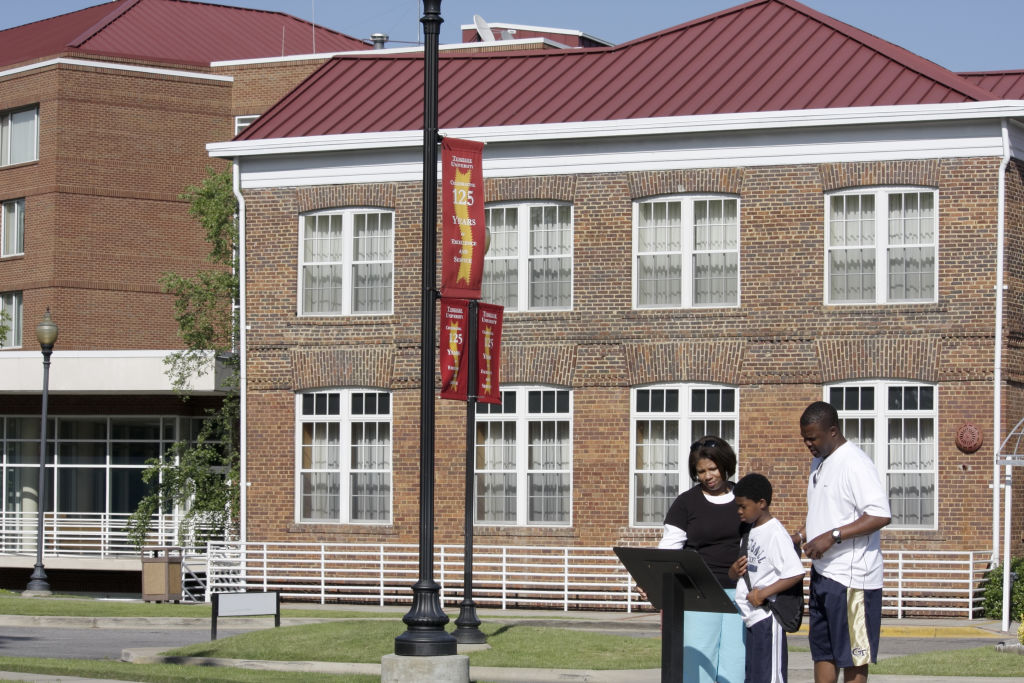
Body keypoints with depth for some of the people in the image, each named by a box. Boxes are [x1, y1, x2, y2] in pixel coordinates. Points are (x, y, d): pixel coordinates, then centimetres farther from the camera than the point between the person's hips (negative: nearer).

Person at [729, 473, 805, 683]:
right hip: (748, 618, 9)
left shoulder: (775, 533, -12)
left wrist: (764, 593, -23)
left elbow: (796, 573, -22)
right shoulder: (750, 533, 15)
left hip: (766, 617, -9)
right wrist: (734, 571, -1)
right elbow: (734, 575, 22)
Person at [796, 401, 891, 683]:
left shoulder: (855, 464, -16)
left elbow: (880, 515, -24)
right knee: (822, 651, 12)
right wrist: (803, 533, 10)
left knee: (853, 655, -3)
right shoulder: (819, 461, 14)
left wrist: (832, 536, -26)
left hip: (851, 577, -10)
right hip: (823, 572, 10)